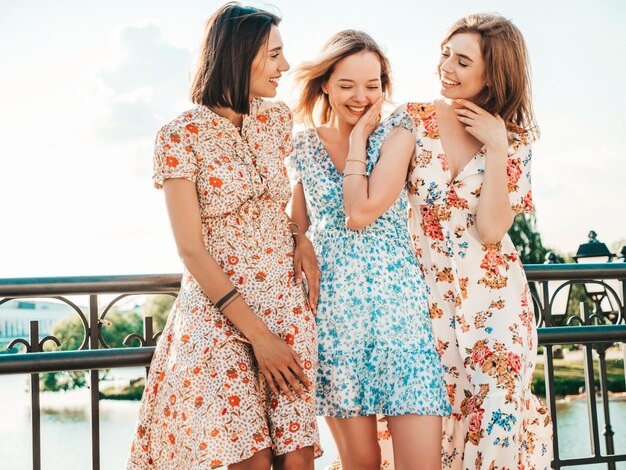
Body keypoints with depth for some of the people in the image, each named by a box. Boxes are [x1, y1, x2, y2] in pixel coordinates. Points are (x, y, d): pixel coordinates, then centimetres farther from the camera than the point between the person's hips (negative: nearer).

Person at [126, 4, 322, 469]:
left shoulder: (278, 121, 7)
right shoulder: (181, 136, -9)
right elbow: (191, 250, -11)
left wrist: (301, 237, 3)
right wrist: (259, 336, -15)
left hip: (287, 302, 4)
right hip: (218, 308, -4)